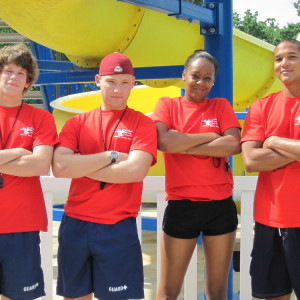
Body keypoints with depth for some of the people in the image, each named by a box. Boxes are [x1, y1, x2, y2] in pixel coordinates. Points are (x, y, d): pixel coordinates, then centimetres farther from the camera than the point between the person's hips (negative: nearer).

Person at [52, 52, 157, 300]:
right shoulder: (78, 122, 7)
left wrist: (80, 166, -9)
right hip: (75, 225, 3)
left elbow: (136, 170, -16)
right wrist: (111, 156, -11)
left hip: (119, 228, -3)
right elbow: (59, 167, -9)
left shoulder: (143, 123, 0)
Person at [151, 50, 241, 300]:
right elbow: (164, 141, -16)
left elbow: (234, 145, -10)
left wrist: (185, 147, -11)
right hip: (181, 205, -1)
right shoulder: (168, 105, 3)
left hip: (220, 205, 2)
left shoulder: (221, 106, 7)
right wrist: (212, 137, -9)